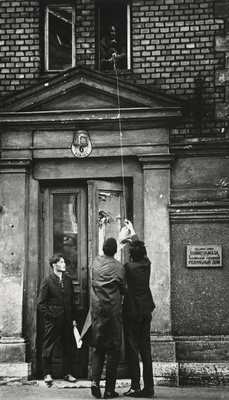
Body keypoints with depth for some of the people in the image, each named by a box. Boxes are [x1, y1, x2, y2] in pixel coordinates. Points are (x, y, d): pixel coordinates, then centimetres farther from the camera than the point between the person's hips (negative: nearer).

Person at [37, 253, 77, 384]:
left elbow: (72, 300, 14)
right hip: (53, 320, -5)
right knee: (48, 347, 2)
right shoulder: (47, 281, -4)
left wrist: (73, 318, 10)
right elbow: (41, 303, -4)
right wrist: (49, 314, -10)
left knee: (68, 347, 7)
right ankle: (47, 374, 10)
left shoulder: (68, 280, 11)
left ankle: (68, 373, 14)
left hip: (67, 319, 5)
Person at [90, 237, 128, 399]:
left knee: (98, 348, 14)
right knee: (113, 350, 4)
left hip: (97, 310, 4)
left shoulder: (96, 262, 2)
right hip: (113, 311, -4)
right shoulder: (118, 267, -11)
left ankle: (95, 380, -5)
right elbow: (124, 289, -2)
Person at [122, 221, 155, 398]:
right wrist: (132, 230, 33)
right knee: (146, 350, 7)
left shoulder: (128, 267, -13)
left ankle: (135, 387, -4)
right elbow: (140, 247, 18)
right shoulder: (146, 264, 2)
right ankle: (149, 387, 7)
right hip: (145, 312, 5)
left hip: (131, 312, -5)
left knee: (132, 350, -1)